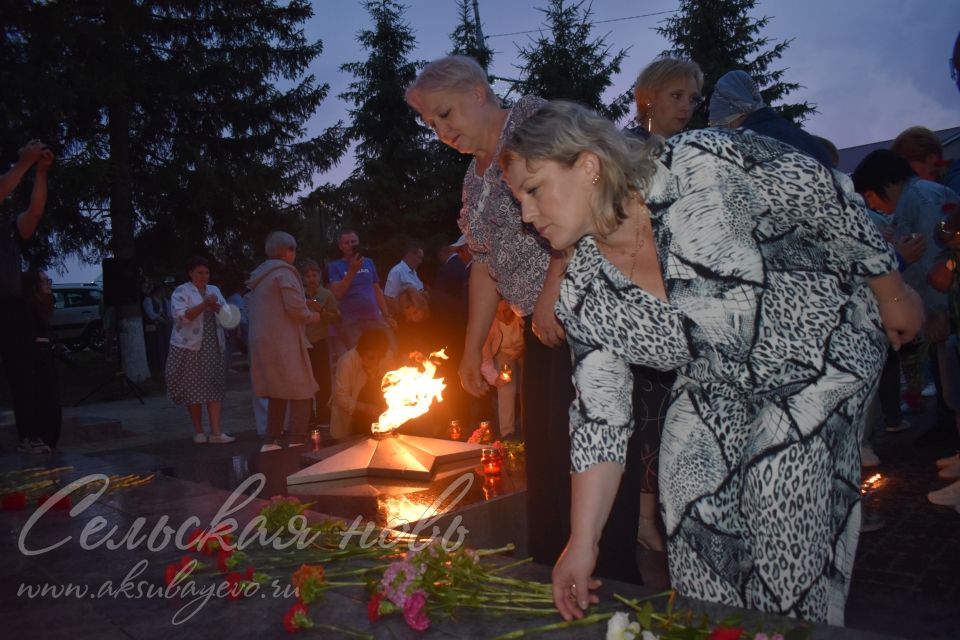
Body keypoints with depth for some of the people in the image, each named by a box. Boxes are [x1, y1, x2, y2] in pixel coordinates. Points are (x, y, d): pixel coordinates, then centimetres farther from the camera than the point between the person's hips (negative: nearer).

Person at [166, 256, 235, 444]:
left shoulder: (214, 290, 15)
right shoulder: (181, 291, -2)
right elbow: (181, 316, -16)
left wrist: (217, 307, -9)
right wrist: (204, 305, -22)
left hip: (213, 347, 4)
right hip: (190, 347, -4)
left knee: (215, 388, -2)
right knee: (193, 389, 1)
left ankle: (216, 432, -4)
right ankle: (198, 431, 13)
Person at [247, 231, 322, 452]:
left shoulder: (260, 275, 18)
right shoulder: (284, 272, -10)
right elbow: (295, 307, -20)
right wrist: (311, 316, 1)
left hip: (264, 342, 9)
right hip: (283, 342, -9)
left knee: (278, 392, 16)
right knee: (301, 391, -6)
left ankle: (273, 440, 18)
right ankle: (297, 441, -10)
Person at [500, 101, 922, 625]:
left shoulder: (701, 165, -29)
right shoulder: (581, 295, -15)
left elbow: (828, 197, -15)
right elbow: (600, 416, -10)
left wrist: (892, 295, -3)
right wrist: (582, 542, -12)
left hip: (825, 339, -4)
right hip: (718, 383, 4)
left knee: (779, 490, -16)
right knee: (689, 485, -9)